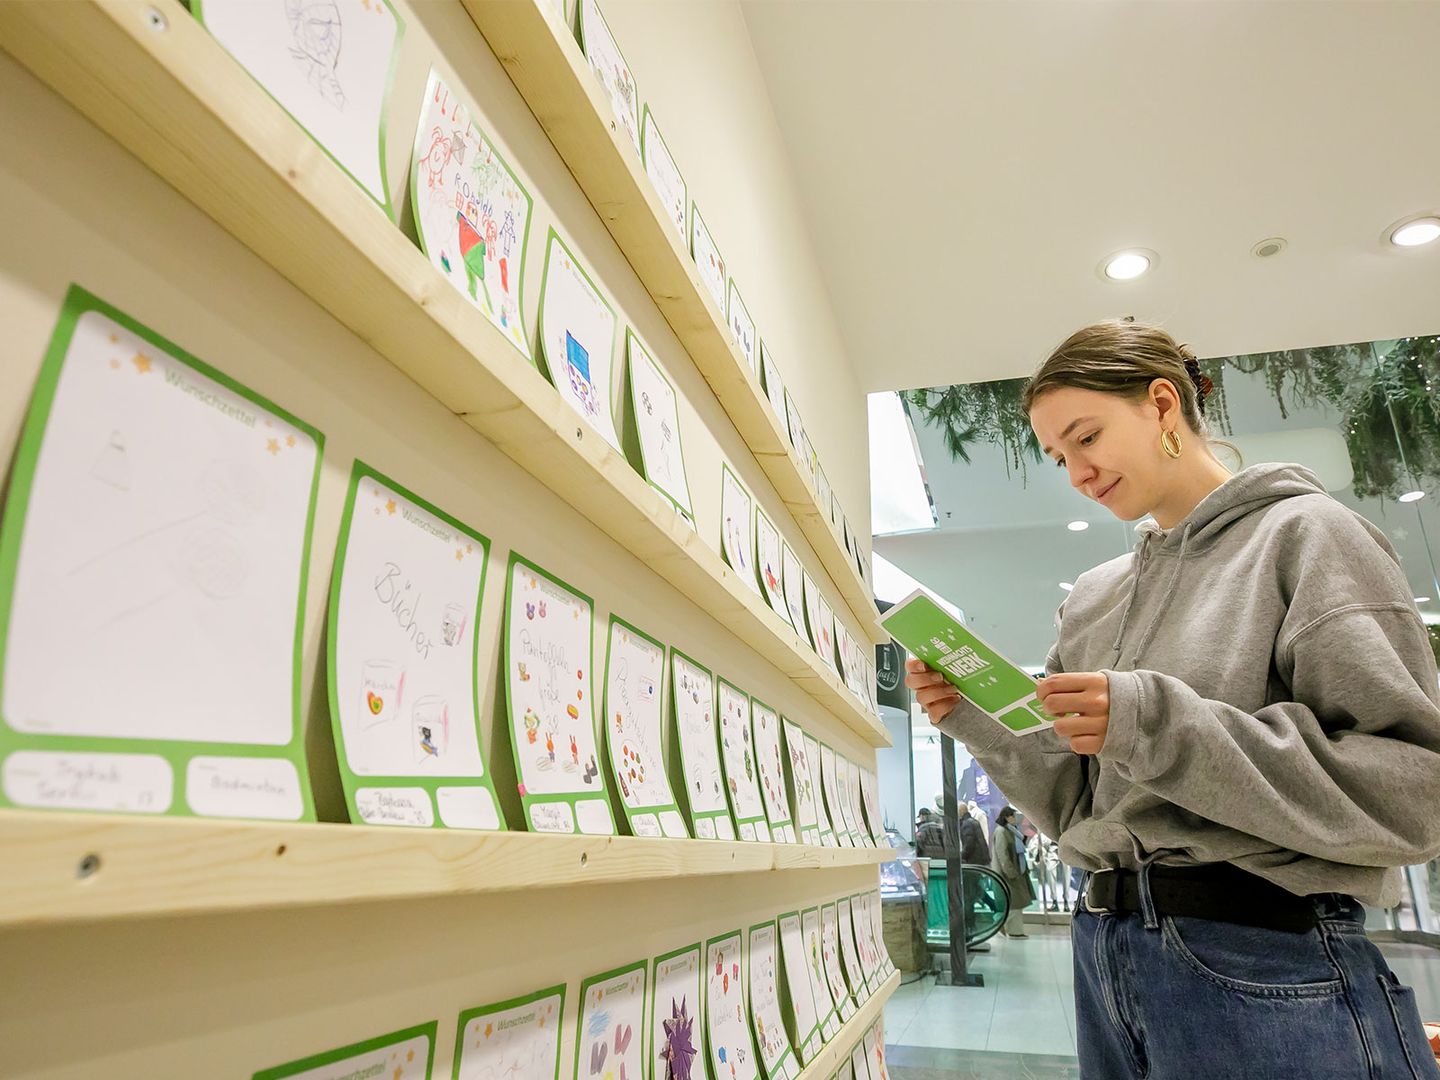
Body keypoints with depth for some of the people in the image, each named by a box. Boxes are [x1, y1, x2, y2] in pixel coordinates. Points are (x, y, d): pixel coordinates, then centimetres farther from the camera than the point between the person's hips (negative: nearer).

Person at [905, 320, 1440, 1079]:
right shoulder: (1091, 600, 8)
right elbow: (1076, 804, 10)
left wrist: (1162, 725, -23)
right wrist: (979, 720, -7)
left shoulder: (1305, 535, -6)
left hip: (1269, 967, -5)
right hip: (1103, 956, 6)